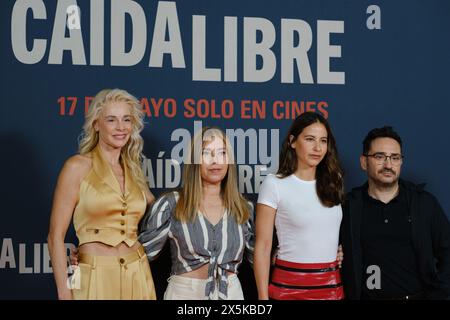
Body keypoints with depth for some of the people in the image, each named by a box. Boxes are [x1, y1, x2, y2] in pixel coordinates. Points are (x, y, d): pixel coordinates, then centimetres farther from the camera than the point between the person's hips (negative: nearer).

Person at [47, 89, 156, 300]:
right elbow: (56, 236, -6)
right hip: (95, 279, -5)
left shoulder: (134, 171, 10)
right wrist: (64, 293, -12)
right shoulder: (78, 167, -5)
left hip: (138, 277, 5)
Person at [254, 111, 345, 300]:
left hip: (332, 284, 4)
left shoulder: (333, 182, 7)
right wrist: (263, 297, -12)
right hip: (289, 284, -4)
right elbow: (263, 246, -8)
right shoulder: (274, 184, -6)